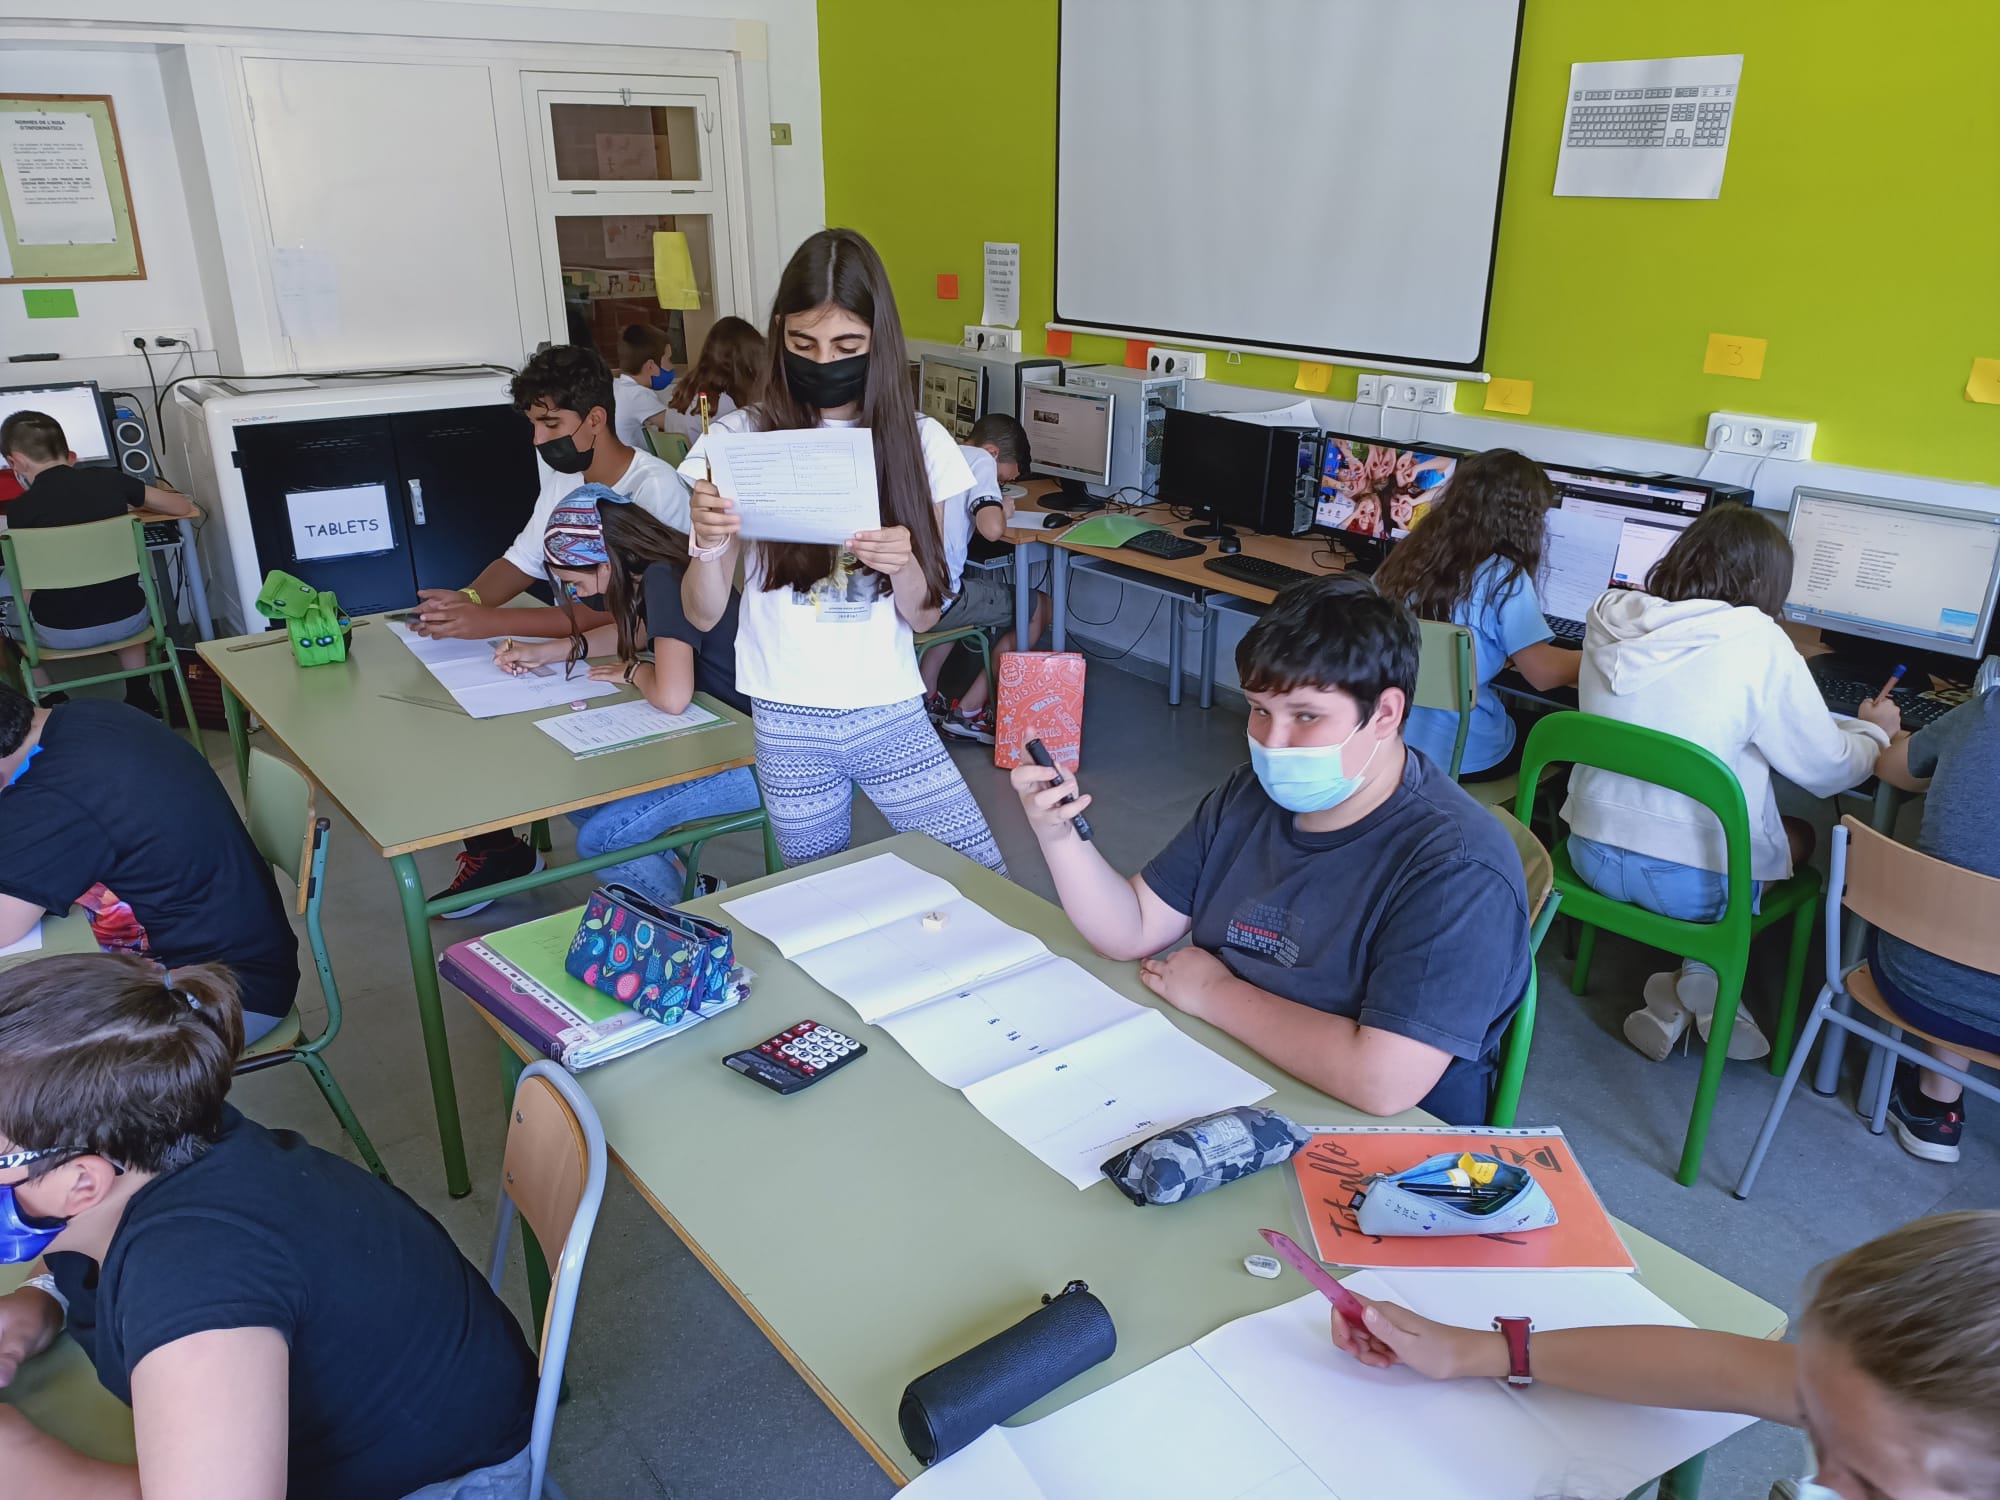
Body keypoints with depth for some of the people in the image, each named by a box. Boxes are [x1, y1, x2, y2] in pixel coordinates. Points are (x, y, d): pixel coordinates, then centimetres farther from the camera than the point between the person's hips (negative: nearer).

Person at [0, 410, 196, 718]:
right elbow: (182, 506, 9)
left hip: (62, 633, -2)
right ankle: (139, 697, 32)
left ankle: (52, 705, 27)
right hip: (127, 621, 3)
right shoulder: (109, 479, -6)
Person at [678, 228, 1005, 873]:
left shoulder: (918, 442, -2)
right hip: (788, 724, -1)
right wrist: (709, 546, -24)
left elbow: (923, 615, 1)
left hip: (891, 715, 1)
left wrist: (903, 565, -20)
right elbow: (703, 615, -3)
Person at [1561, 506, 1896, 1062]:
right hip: (1693, 881, -5)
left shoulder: (1609, 617, -3)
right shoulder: (1758, 645, -17)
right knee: (1800, 835, 25)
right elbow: (1828, 772, -5)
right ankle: (1700, 977, 10)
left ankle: (1677, 996, 13)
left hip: (1593, 853, 5)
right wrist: (1874, 728, 16)